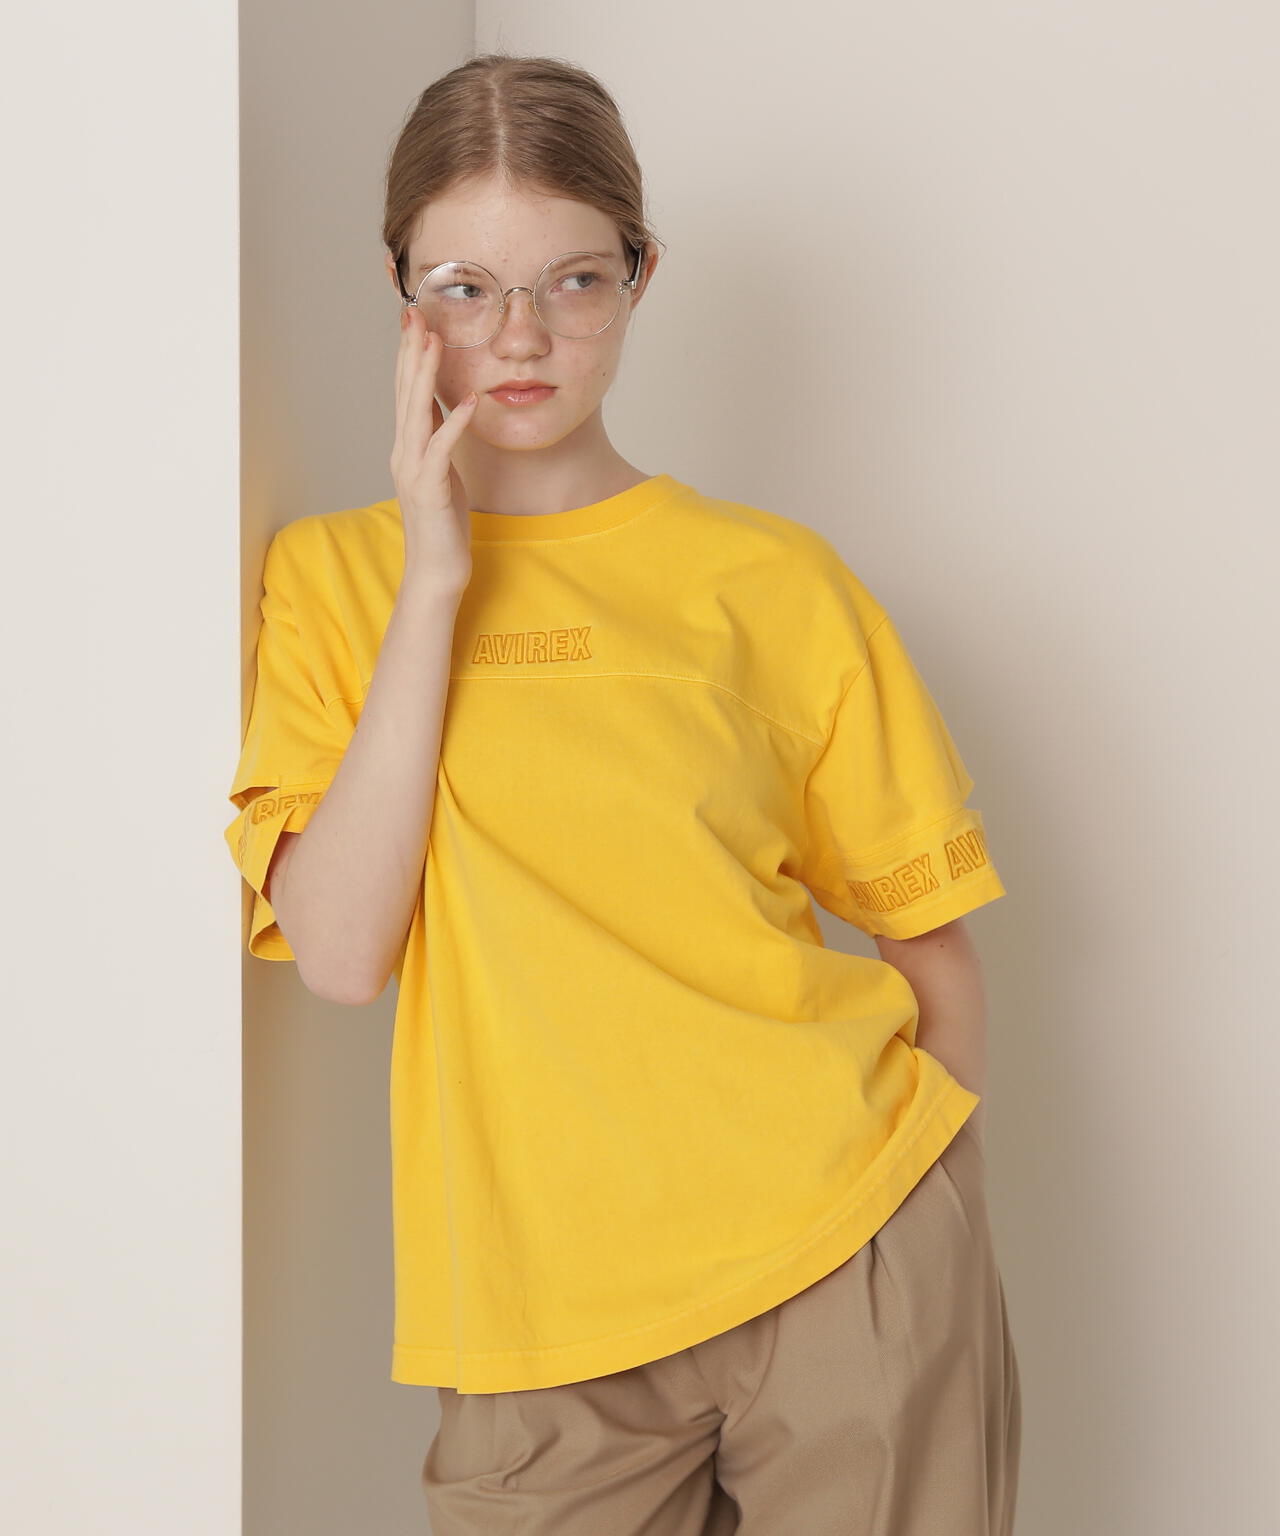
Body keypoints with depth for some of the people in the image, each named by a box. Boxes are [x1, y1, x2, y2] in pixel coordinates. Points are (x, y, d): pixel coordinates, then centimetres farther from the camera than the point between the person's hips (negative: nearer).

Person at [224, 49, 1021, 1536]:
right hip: (543, 1317, 1)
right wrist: (435, 585, -10)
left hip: (844, 1261, 0)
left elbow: (932, 941, 8)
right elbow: (337, 952, -8)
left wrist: (934, 1235, 1)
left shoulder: (771, 579, 3)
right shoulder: (332, 575, 5)